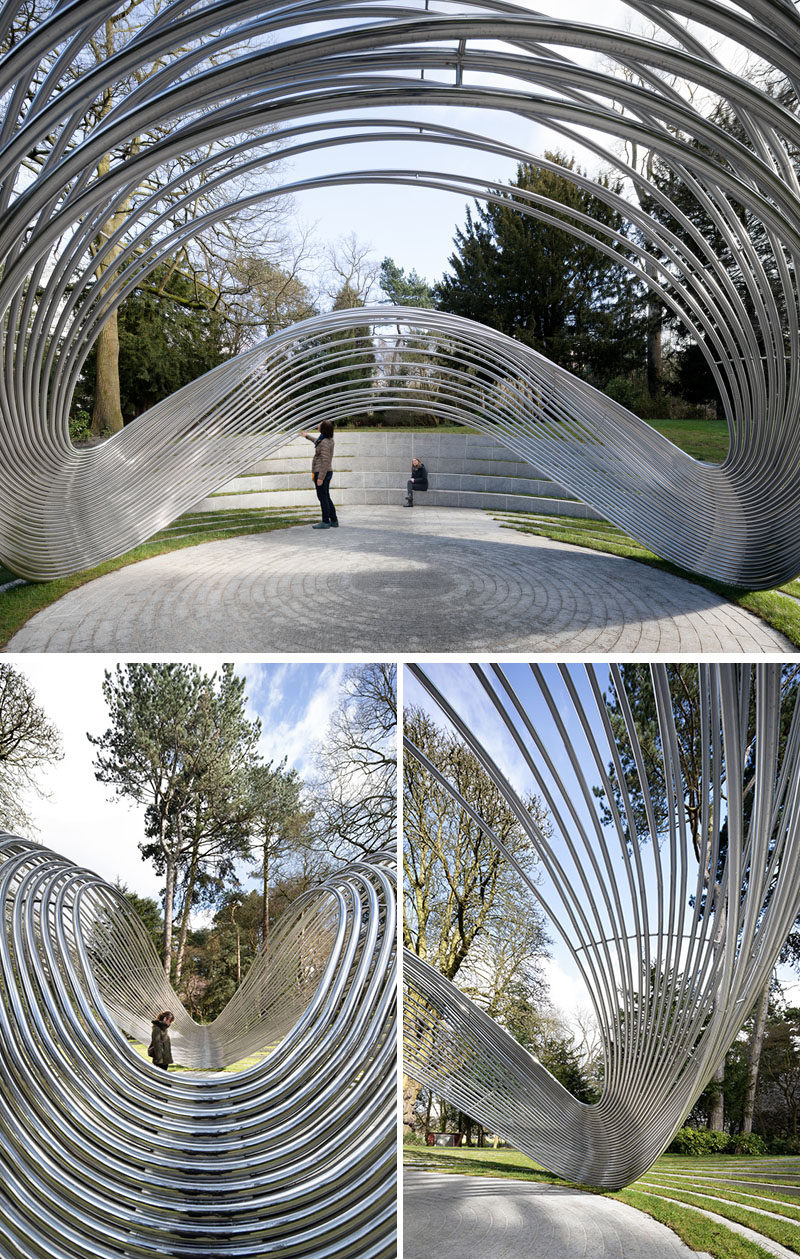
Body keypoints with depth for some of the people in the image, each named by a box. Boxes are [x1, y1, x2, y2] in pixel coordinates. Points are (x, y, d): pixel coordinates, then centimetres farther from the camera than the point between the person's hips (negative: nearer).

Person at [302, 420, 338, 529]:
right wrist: (307, 436, 51)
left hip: (321, 472, -10)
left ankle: (325, 522, -2)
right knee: (326, 498, 14)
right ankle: (334, 521, 16)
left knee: (323, 497, -5)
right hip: (328, 472, 10)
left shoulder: (324, 443, -19)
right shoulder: (329, 439, 10)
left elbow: (325, 461, -23)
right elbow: (317, 442, 35)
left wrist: (320, 477, -24)